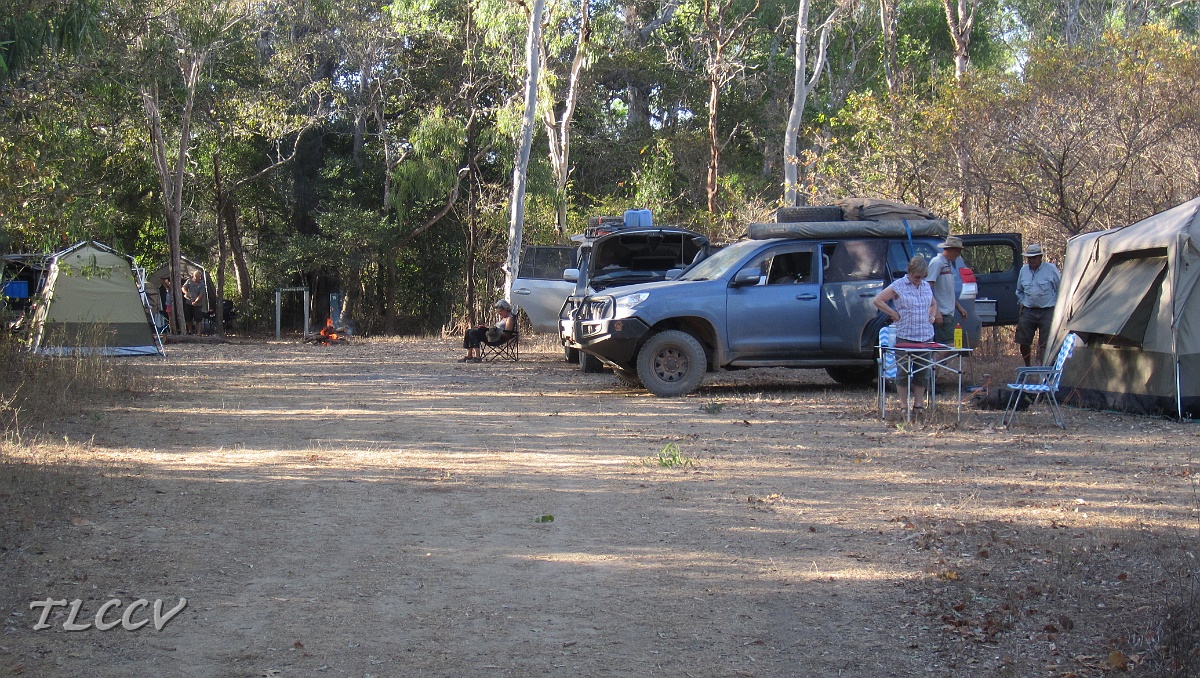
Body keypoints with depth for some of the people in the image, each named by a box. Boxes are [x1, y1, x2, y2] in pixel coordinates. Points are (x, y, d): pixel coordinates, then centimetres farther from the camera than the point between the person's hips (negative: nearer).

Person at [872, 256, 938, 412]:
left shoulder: (926, 287, 14)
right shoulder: (898, 286, -4)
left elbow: (933, 304, 33)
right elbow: (877, 301, -8)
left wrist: (932, 315, 12)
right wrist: (894, 314, -9)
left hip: (926, 336, 5)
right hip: (905, 336, -5)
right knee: (904, 371, -1)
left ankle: (919, 404, 14)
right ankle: (904, 406, 6)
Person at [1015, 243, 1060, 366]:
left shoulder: (1051, 269, -4)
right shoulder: (1024, 270, 9)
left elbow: (1060, 289, 3)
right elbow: (1019, 290, 25)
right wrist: (1022, 302, 12)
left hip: (1047, 311, -4)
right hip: (1028, 311, 4)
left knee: (1045, 344, -6)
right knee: (1023, 342, 5)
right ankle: (1028, 367, 23)